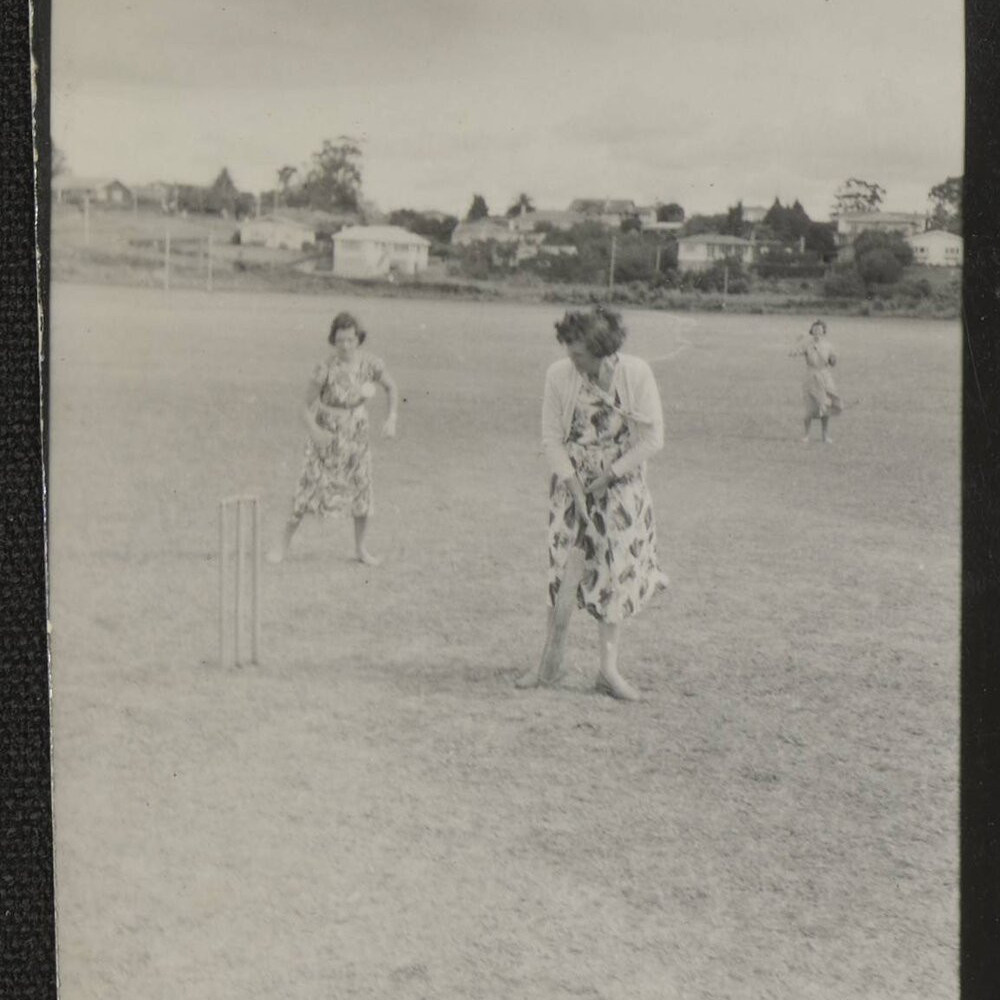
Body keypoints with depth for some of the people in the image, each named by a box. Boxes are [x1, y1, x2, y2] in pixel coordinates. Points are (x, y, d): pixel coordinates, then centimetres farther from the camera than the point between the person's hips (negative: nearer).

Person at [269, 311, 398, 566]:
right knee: (308, 492, -2)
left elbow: (391, 387, 5)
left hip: (356, 435, 3)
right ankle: (283, 544, 16)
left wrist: (392, 418, -10)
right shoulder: (325, 369, -24)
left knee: (362, 494, 7)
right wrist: (314, 430, -37)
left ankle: (361, 548, 28)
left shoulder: (371, 363, -14)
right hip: (326, 436, -3)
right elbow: (307, 408, -17)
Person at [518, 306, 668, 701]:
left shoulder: (636, 374, -14)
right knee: (561, 569, 2)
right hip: (571, 485, 1)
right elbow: (551, 437, -3)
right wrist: (572, 482, -12)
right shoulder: (559, 375, -10)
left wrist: (609, 476, -10)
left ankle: (608, 669, 12)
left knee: (615, 573, 2)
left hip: (620, 487, -1)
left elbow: (653, 438, -9)